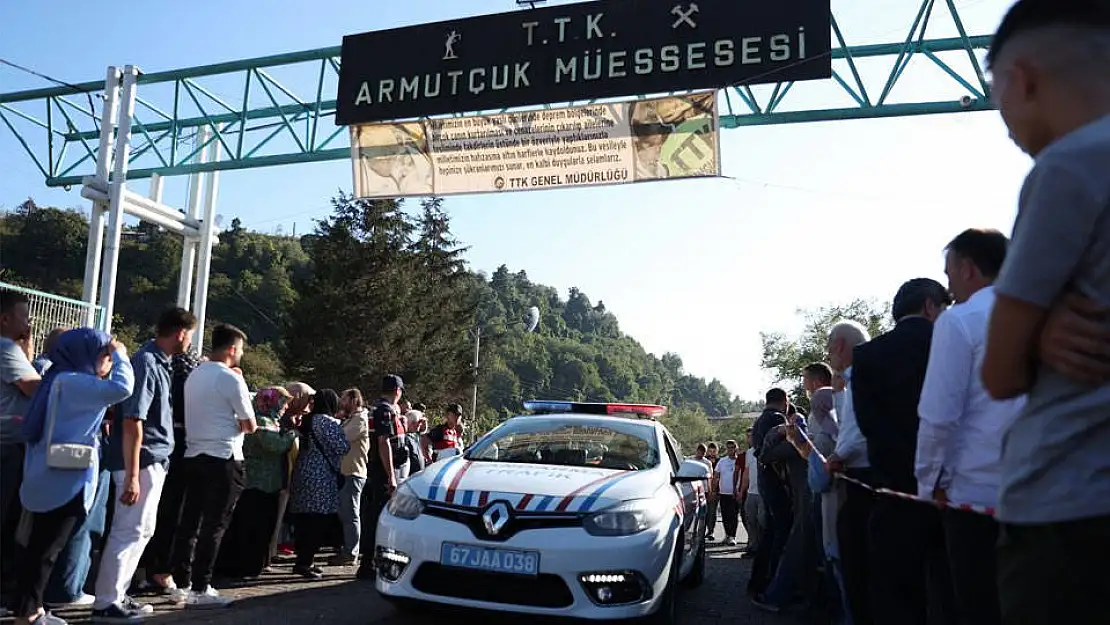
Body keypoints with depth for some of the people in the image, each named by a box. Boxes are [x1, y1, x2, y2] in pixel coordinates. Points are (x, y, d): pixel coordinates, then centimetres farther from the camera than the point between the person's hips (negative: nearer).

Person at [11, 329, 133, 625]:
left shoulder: (64, 381, 15)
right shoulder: (70, 381, -18)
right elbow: (121, 388, -30)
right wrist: (120, 354, -14)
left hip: (55, 480, 10)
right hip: (65, 481, -10)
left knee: (40, 545, 16)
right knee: (45, 547, -1)